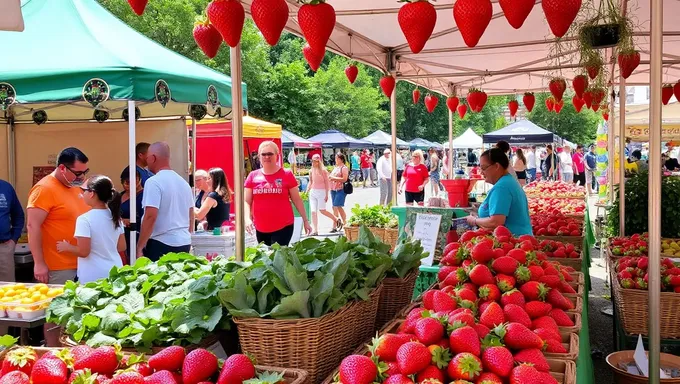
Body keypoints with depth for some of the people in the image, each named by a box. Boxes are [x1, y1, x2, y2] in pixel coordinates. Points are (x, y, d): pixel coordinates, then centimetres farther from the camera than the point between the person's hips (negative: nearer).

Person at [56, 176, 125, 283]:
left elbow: (83, 251, -17)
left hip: (93, 277, -6)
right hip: (115, 273, 6)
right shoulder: (115, 216, 4)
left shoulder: (84, 219, -15)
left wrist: (66, 247, 1)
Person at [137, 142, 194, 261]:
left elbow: (150, 217, -18)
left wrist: (139, 247, -14)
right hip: (184, 243, 7)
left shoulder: (154, 182, -11)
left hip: (161, 244, -7)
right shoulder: (184, 182, 13)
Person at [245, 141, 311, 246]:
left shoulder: (286, 175, -1)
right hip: (260, 228, 3)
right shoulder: (253, 176, 5)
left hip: (283, 226, -3)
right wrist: (248, 219, -13)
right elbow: (246, 201, 4)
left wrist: (305, 220, 5)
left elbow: (297, 200, 4)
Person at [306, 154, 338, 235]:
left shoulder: (323, 171, -5)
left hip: (321, 192, -5)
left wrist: (327, 194, -8)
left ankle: (335, 220, 17)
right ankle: (315, 230, 0)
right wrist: (307, 191, 6)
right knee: (313, 211, -2)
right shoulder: (311, 171, 9)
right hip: (313, 192, 5)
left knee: (322, 210, -7)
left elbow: (327, 183, -4)